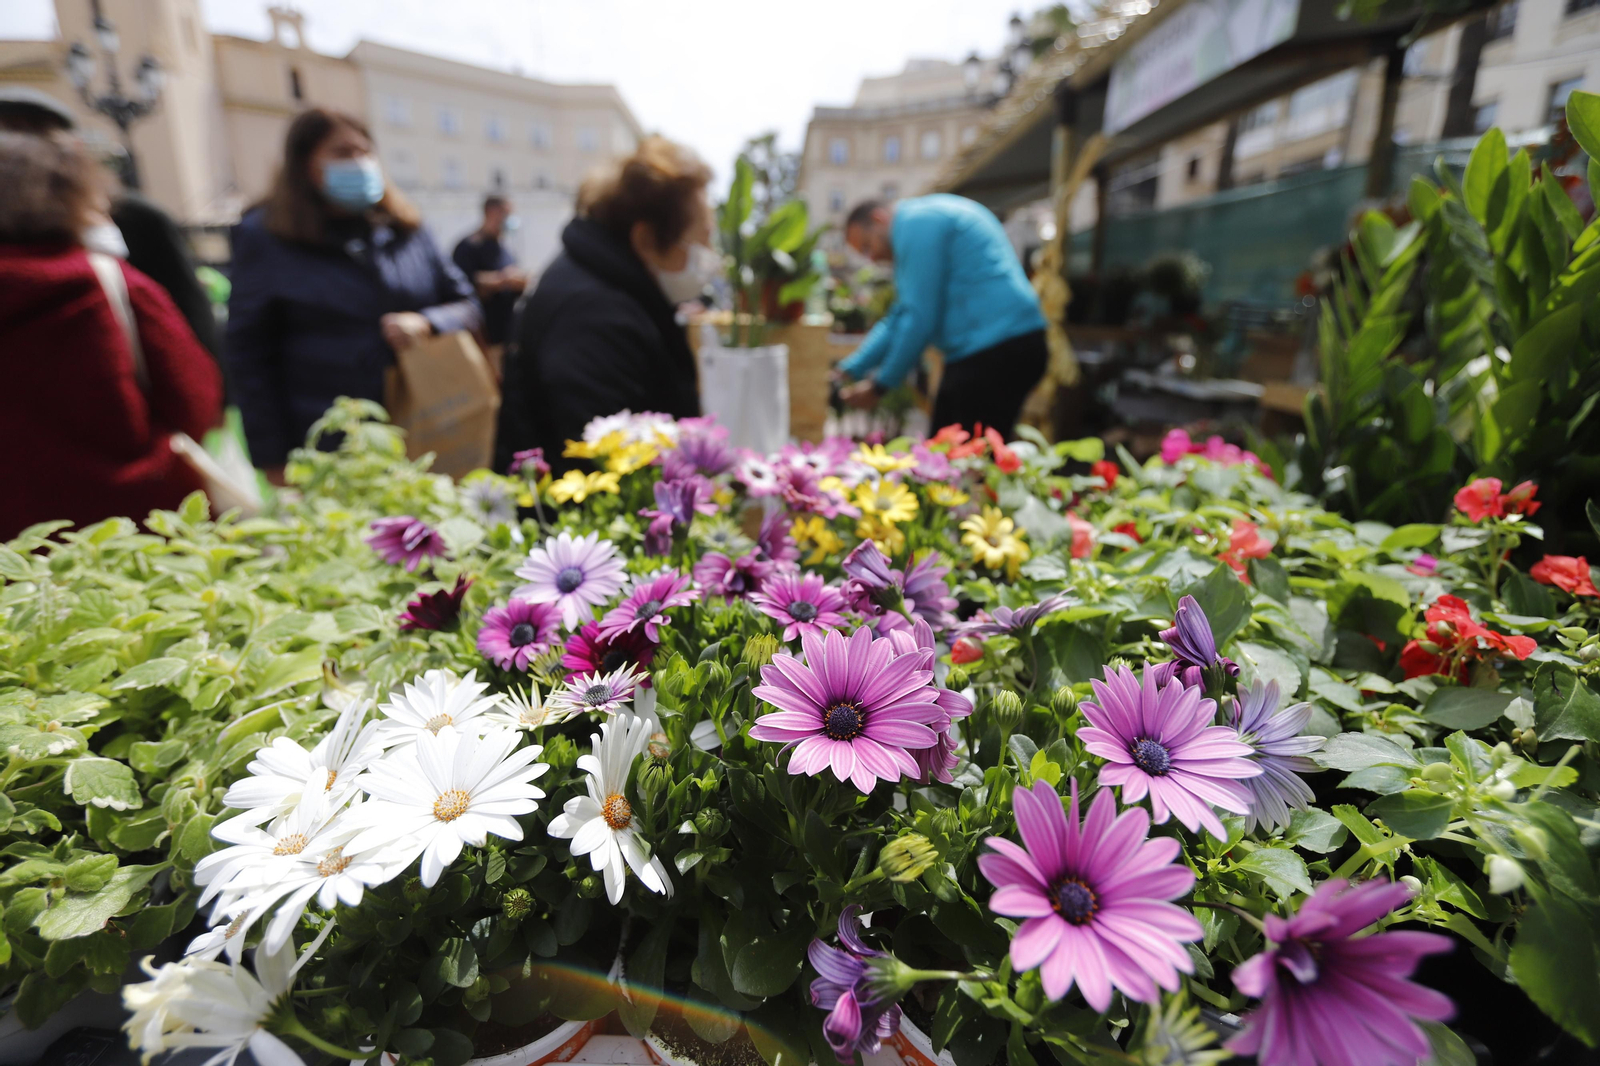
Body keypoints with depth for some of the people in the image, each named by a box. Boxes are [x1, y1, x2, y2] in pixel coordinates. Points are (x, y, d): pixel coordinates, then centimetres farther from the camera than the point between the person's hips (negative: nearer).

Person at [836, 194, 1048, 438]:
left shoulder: (917, 222, -9)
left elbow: (920, 317, -15)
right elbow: (903, 314, 25)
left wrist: (880, 385, -6)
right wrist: (852, 368, 21)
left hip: (996, 352, -11)